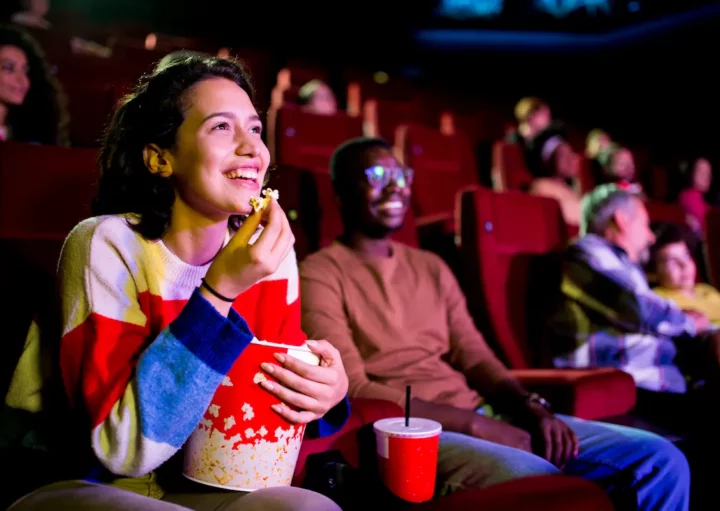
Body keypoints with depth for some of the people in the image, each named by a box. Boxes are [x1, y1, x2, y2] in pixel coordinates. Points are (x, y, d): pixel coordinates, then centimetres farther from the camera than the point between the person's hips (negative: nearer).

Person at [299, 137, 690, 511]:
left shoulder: (431, 267, 19)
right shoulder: (319, 275, -3)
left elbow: (474, 357, 14)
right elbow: (353, 391, -13)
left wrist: (531, 409, -7)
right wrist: (476, 424, -16)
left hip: (481, 415, 7)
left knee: (660, 459, -2)